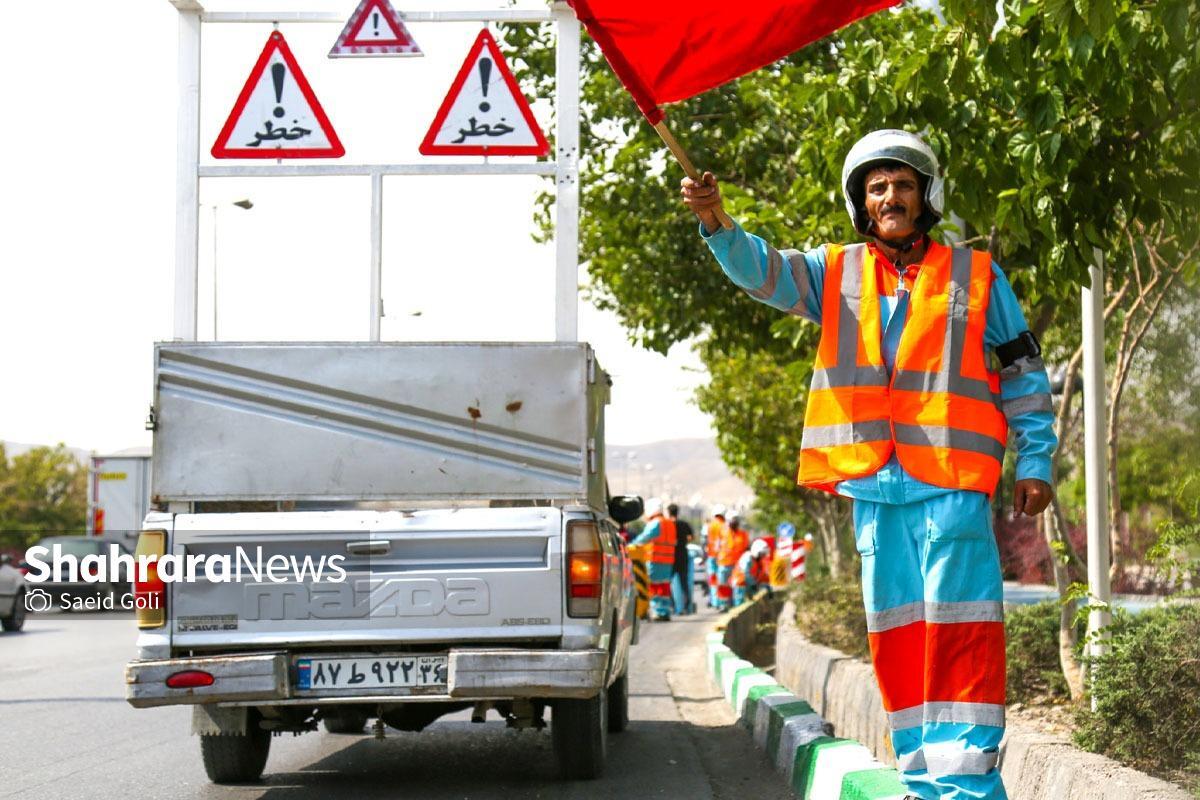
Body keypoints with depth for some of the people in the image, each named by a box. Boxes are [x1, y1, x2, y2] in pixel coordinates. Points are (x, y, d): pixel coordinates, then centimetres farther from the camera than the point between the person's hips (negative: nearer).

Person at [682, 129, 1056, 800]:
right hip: (873, 486, 3)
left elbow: (1023, 374, 11)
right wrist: (717, 225, -21)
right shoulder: (837, 274, 13)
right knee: (895, 631, 7)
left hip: (952, 482, -3)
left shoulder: (976, 276, 8)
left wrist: (1036, 462, 4)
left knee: (959, 627, -9)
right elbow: (763, 269, -1)